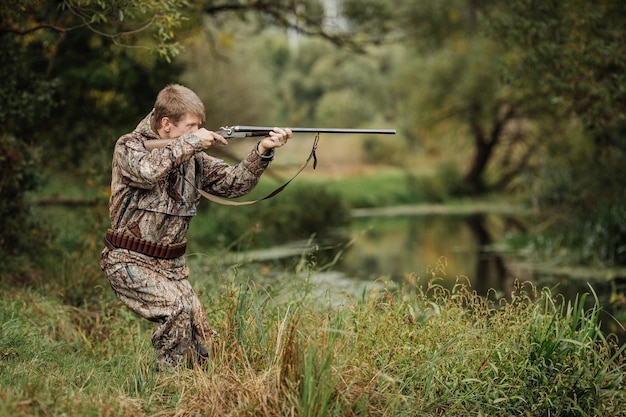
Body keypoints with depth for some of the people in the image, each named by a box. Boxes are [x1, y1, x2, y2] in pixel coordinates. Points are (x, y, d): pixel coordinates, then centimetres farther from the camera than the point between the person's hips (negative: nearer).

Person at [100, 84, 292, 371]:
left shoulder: (191, 156, 8)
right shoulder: (129, 146, -8)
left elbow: (232, 183, 3)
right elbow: (148, 170, -32)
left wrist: (262, 151, -12)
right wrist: (191, 141, -25)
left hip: (172, 264, 6)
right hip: (130, 261, -6)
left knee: (203, 341, -1)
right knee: (176, 308, -27)